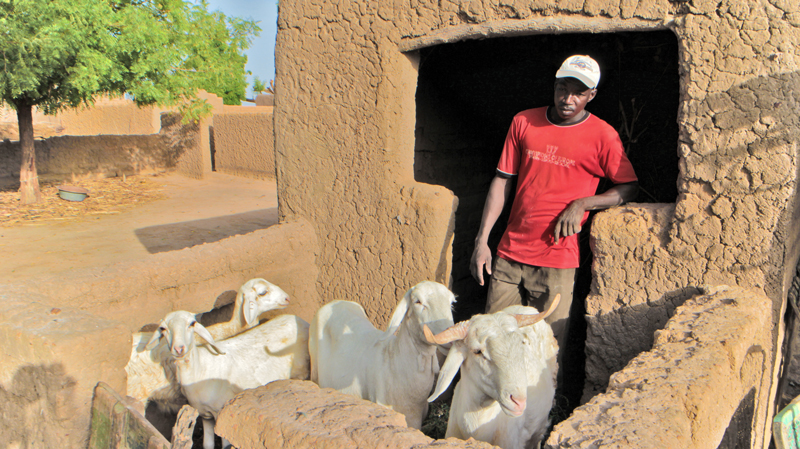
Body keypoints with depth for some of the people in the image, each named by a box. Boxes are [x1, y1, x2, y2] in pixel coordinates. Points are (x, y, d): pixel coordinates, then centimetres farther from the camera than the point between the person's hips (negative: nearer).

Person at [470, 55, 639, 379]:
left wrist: (581, 204, -13)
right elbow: (502, 181, 9)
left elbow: (630, 187, 3)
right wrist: (482, 239, 3)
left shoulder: (602, 136, -2)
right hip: (509, 254, 3)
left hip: (557, 261, -3)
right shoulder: (523, 122, 7)